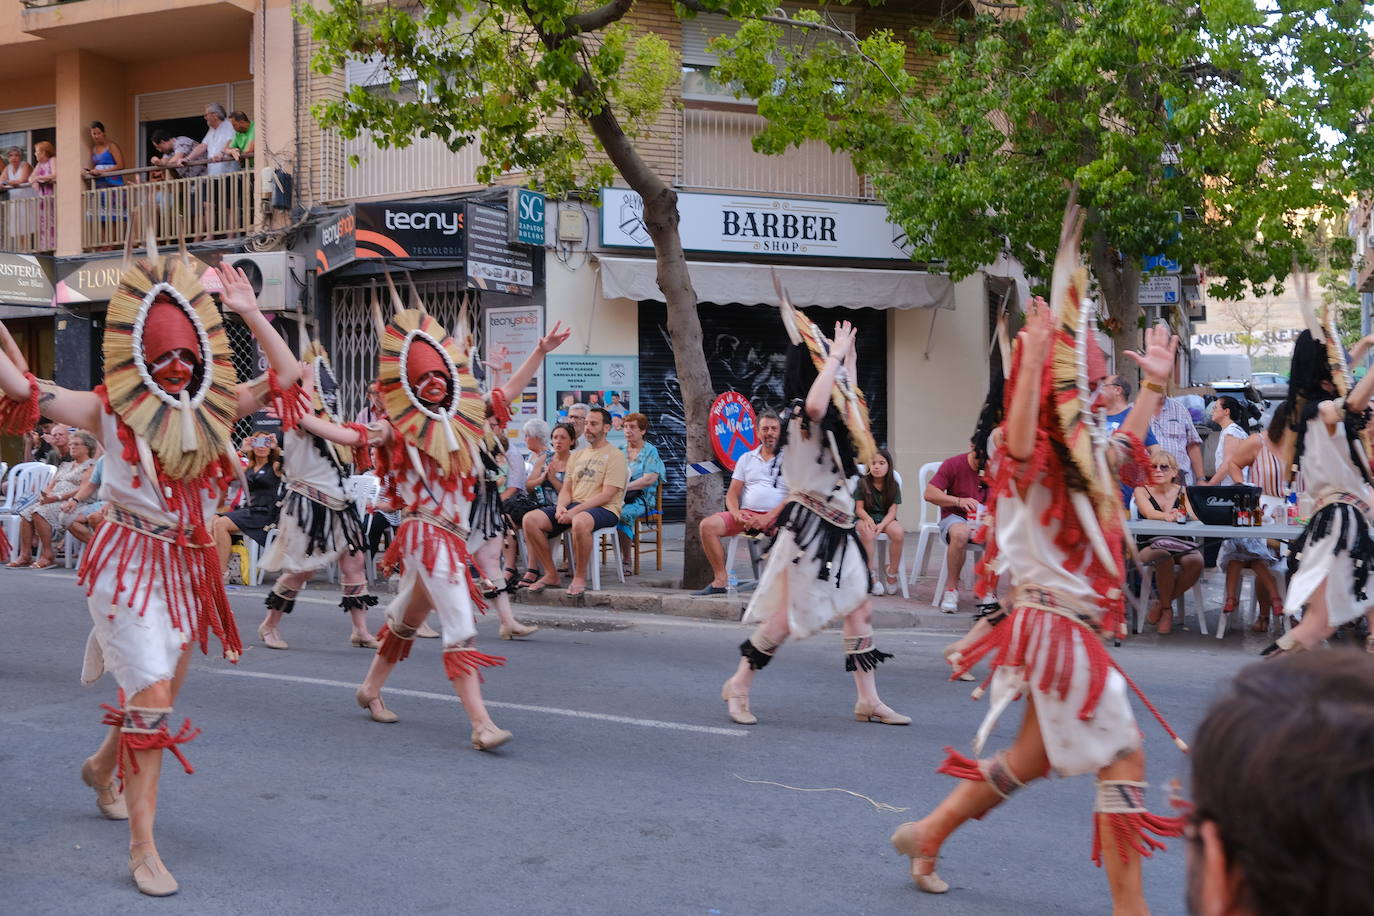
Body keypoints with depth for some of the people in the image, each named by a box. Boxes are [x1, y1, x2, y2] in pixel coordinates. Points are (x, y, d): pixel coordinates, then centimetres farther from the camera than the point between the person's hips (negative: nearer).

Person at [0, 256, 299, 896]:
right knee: (152, 698, -14)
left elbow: (283, 374, 8)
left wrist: (249, 314, 1)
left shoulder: (215, 409, 5)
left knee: (160, 698, 17)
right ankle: (142, 847, -7)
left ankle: (104, 766, 50)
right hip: (129, 564, -5)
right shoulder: (110, 410, -6)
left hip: (187, 567, 6)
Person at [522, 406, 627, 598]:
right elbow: (566, 489, 19)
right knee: (531, 519, -15)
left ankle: (579, 577, -23)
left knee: (580, 521, -42)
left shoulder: (615, 455, -1)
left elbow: (607, 495, -11)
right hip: (572, 507, 7)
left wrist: (575, 511, -19)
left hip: (604, 510, -7)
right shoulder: (577, 455, 22)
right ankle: (551, 575, -6)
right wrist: (561, 507, -5)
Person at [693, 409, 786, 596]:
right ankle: (721, 580, -16)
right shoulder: (746, 458, 20)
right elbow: (732, 494, 16)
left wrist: (769, 517, -17)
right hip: (746, 515, 4)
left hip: (777, 517, -4)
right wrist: (736, 513, -7)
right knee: (707, 525, -19)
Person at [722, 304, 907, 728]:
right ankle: (739, 686, 10)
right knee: (787, 617, -6)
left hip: (838, 527, 10)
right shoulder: (803, 415, -14)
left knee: (860, 609, 8)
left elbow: (850, 396, 37)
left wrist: (848, 355, 28)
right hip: (810, 523, -9)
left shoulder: (834, 416, 14)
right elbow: (815, 403, -39)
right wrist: (835, 355, -27)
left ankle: (868, 700, 14)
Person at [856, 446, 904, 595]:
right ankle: (872, 574, -26)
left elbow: (892, 511, -4)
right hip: (865, 518, -1)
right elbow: (859, 508, -3)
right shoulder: (862, 482, -1)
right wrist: (867, 518, -26)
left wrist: (882, 525, -24)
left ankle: (892, 574, -15)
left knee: (898, 532, -32)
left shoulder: (893, 485, 2)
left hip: (886, 519, 1)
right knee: (867, 532, -38)